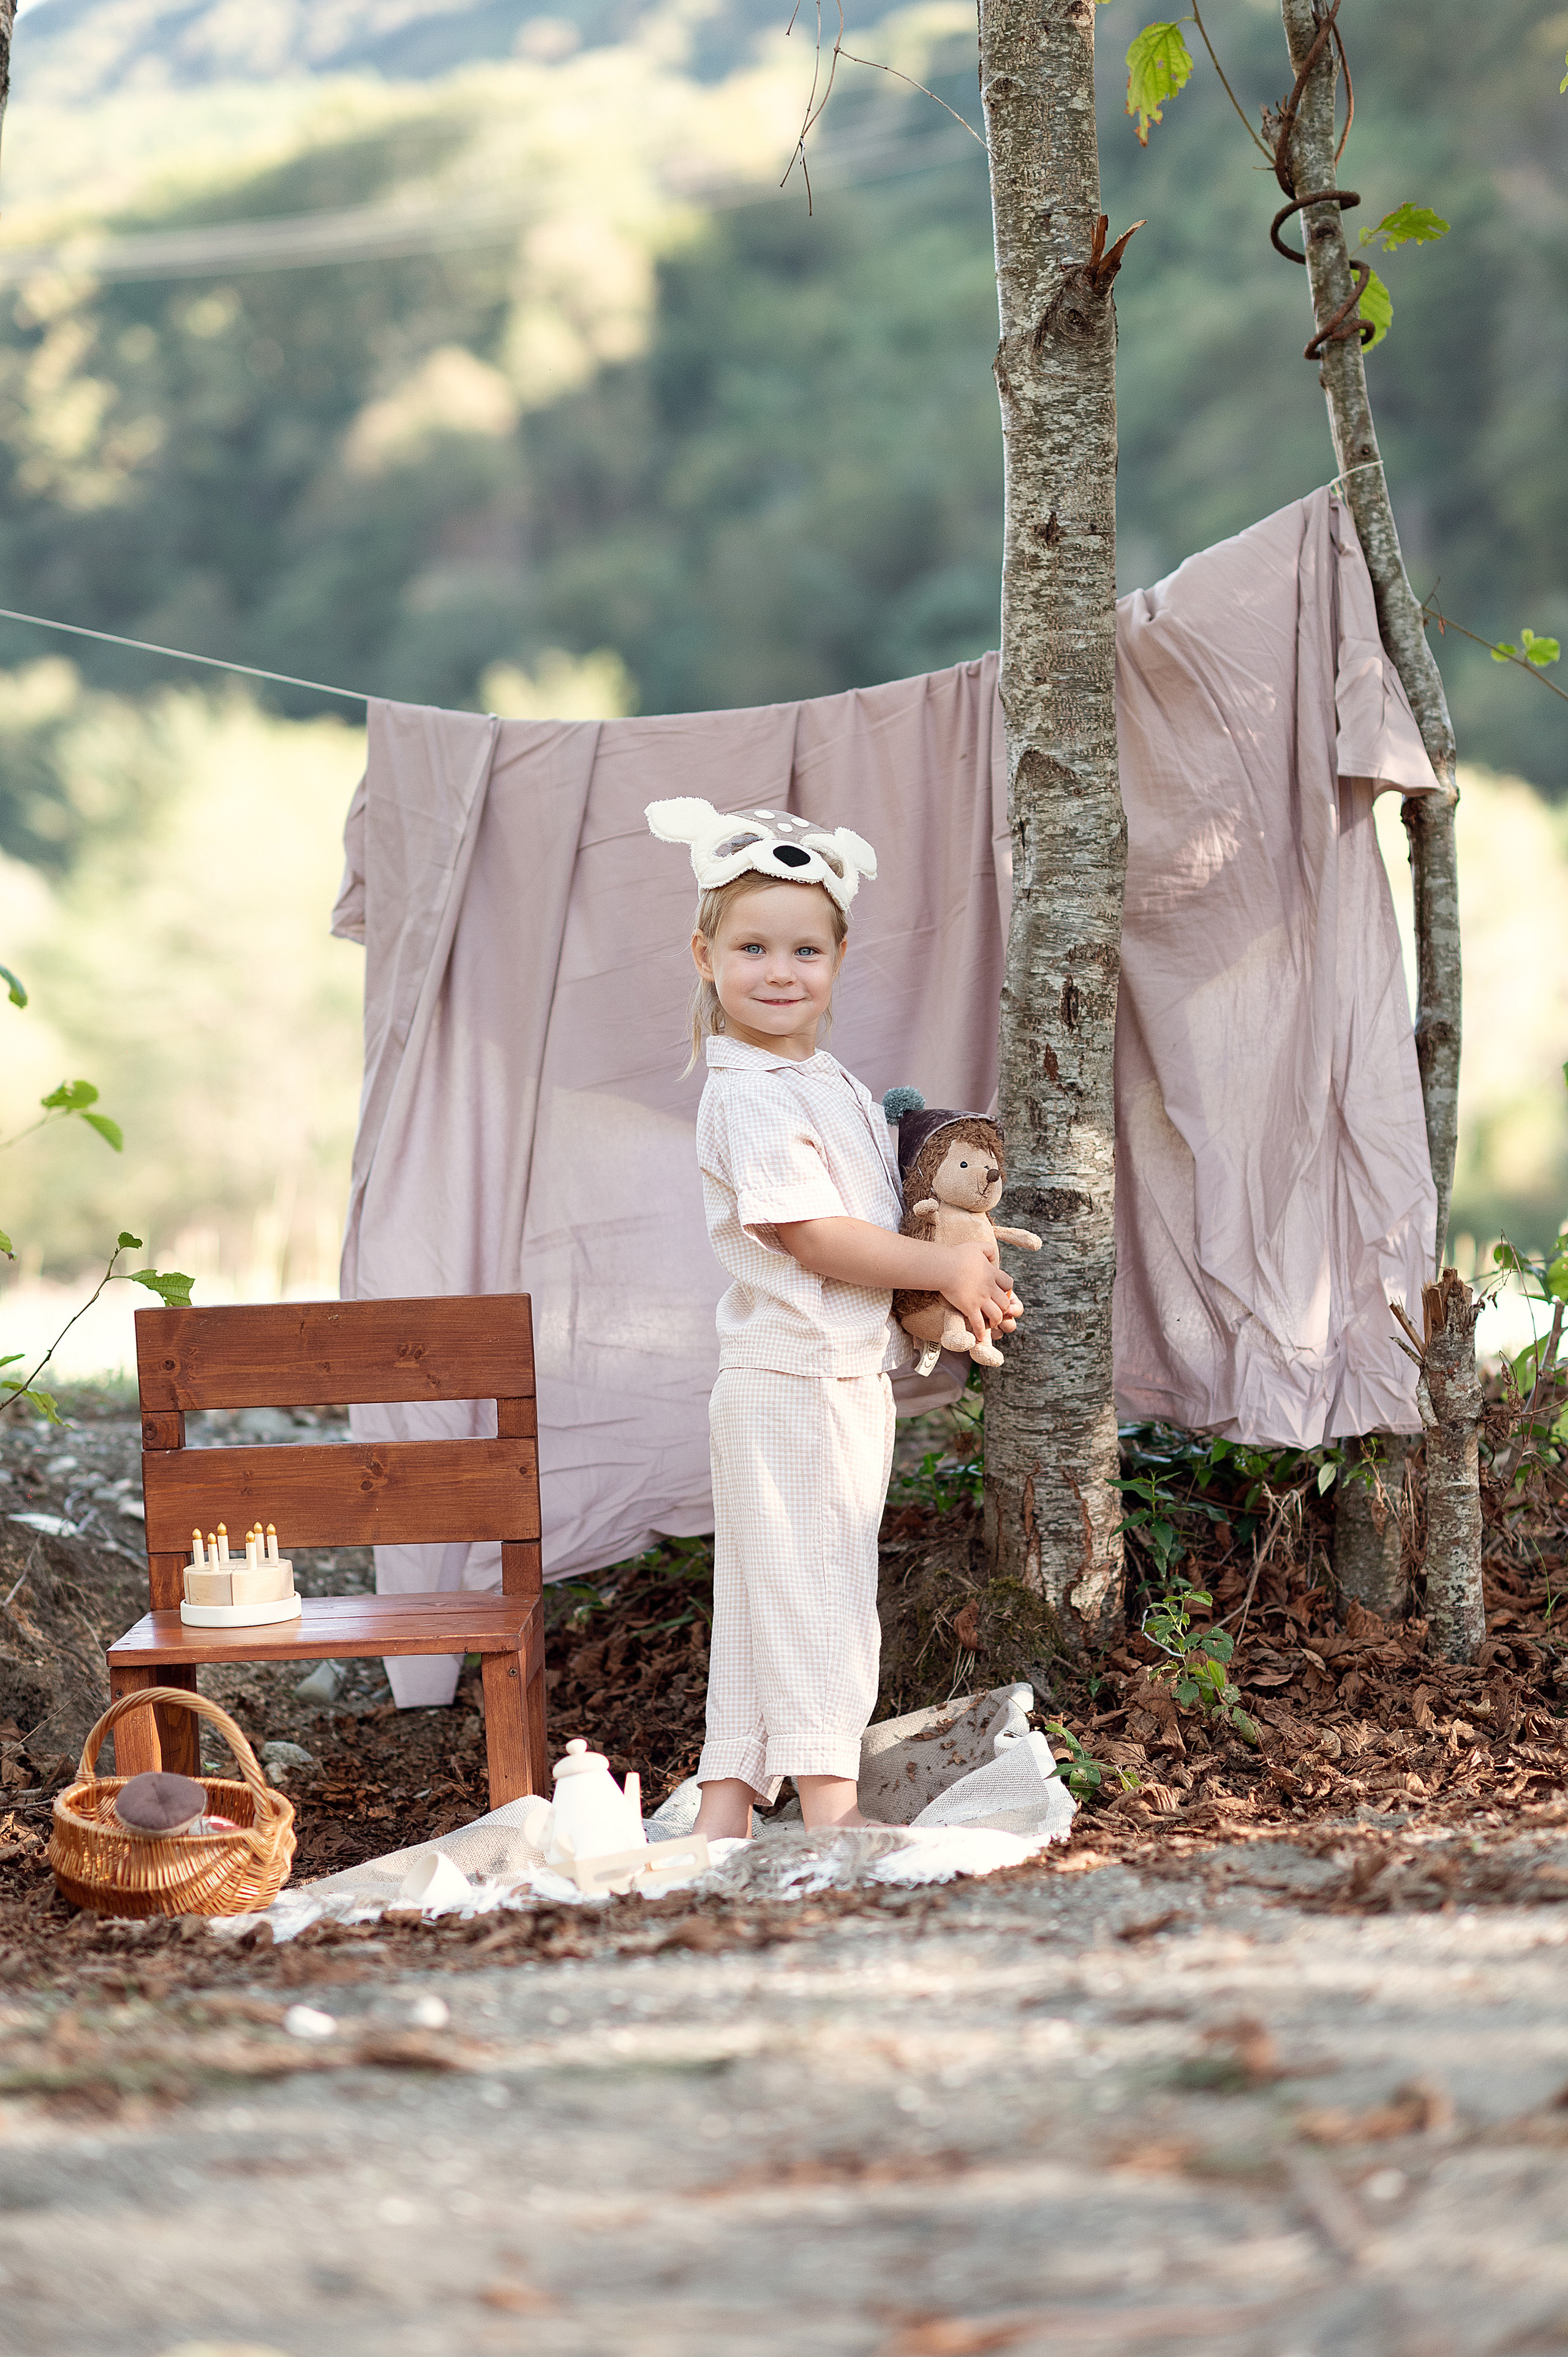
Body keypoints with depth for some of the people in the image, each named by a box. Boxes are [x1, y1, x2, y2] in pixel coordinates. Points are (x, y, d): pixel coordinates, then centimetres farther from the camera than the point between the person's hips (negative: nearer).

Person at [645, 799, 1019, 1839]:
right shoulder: (747, 1096, -15)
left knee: (765, 1598, 11)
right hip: (787, 1380, -9)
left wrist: (960, 1254, 9)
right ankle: (829, 1801, -4)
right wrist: (944, 1268, -15)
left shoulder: (836, 1086, 15)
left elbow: (875, 1220, 26)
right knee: (805, 1588, -7)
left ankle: (728, 1799, 15)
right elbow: (809, 1236, -20)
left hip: (850, 1378, 9)